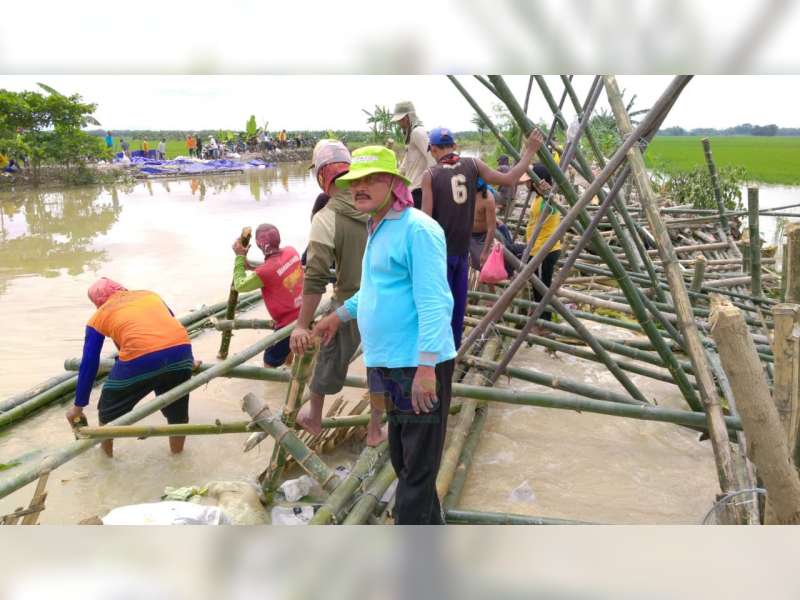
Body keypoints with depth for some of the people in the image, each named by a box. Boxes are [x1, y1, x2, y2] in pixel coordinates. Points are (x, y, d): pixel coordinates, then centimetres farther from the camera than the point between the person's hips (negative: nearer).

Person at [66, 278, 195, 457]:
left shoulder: (99, 316, 21)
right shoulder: (149, 294, 30)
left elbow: (89, 364, 21)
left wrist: (78, 405, 30)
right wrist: (187, 360, 53)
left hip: (140, 359, -3)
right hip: (180, 349, 3)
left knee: (110, 409, 26)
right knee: (177, 408, 28)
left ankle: (106, 453, 46)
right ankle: (177, 450, 46)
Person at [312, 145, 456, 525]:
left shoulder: (416, 229, -15)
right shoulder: (378, 230, 16)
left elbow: (433, 302, -22)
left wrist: (426, 366, -26)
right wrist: (340, 315, 33)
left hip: (419, 367, -10)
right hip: (389, 365, 10)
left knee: (417, 467, -1)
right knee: (402, 458, 21)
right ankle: (430, 529, 39)